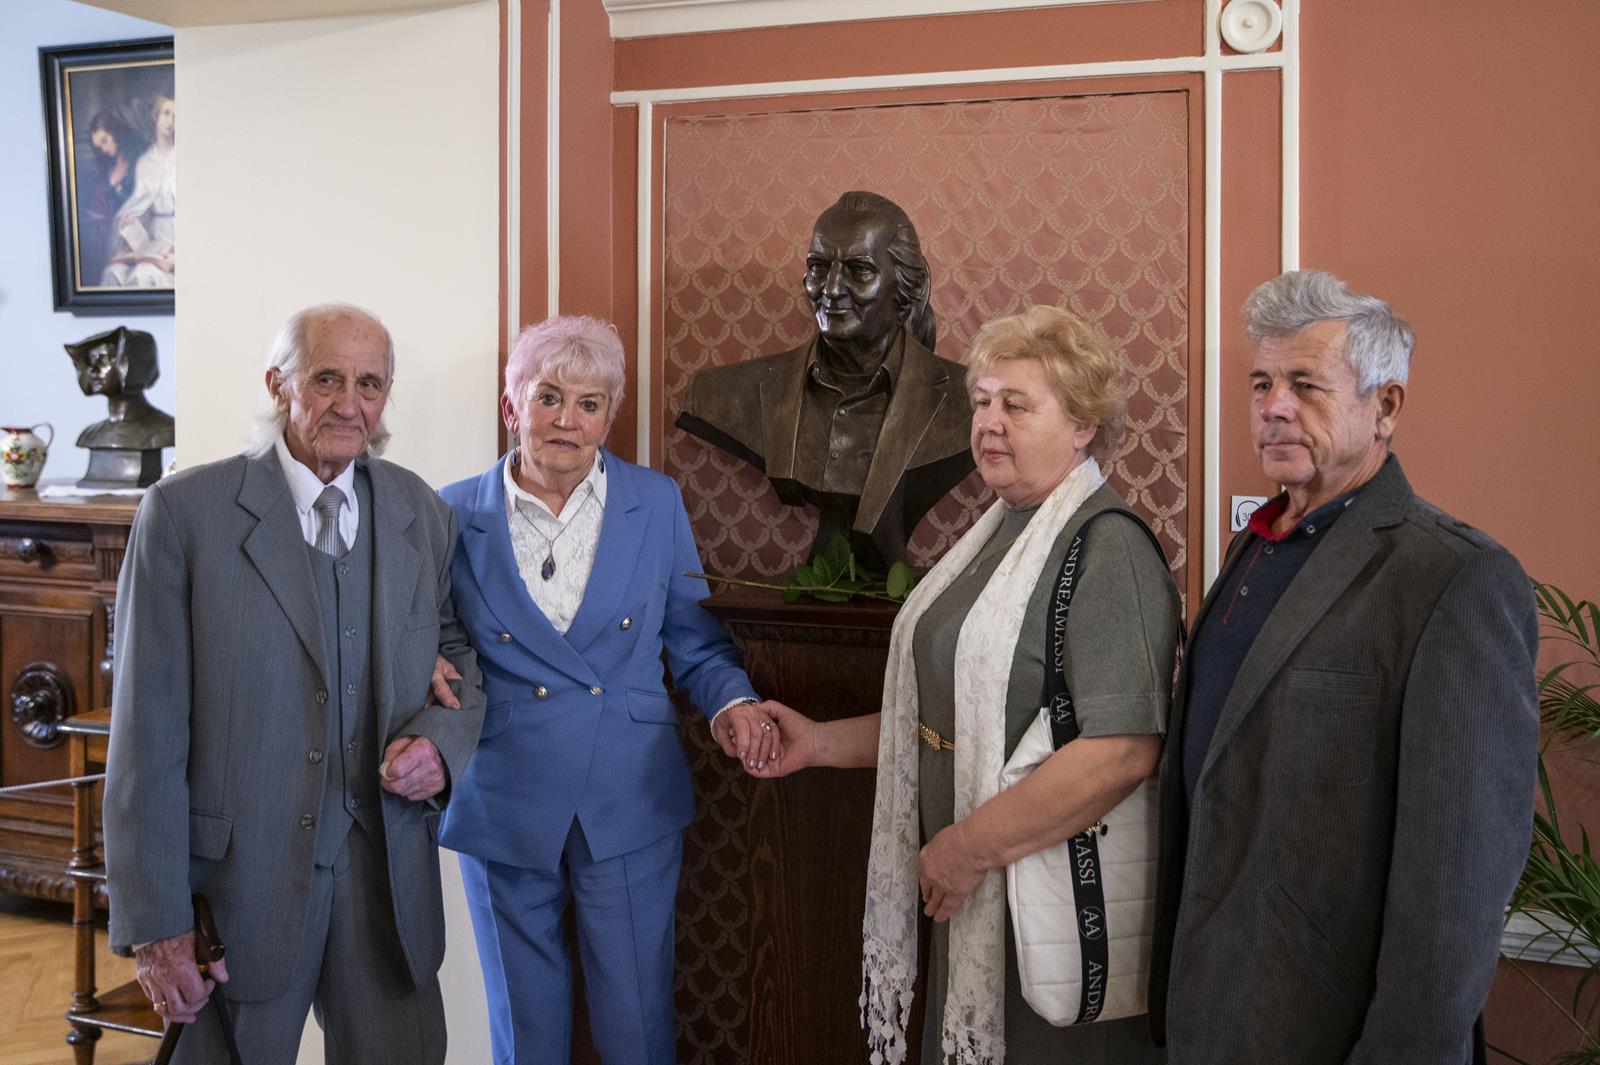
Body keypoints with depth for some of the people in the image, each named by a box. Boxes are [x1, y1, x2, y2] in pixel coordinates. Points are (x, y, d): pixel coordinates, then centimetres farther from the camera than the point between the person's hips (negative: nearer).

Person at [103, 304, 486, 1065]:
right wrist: (156, 923, -11)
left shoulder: (423, 514, 5)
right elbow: (147, 728, -8)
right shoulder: (184, 511, -7)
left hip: (388, 878, 3)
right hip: (239, 880, -3)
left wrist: (444, 740, -8)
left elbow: (458, 654, 16)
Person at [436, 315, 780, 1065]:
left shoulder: (656, 504, 2)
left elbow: (692, 640, 7)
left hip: (630, 805, 0)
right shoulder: (456, 516, 0)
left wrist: (731, 702, -11)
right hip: (505, 809, 0)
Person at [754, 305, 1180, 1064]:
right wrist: (820, 743, 9)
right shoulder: (996, 536, 11)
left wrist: (967, 848, -19)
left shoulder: (1107, 548, -16)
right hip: (966, 902, 8)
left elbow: (1122, 752, -26)